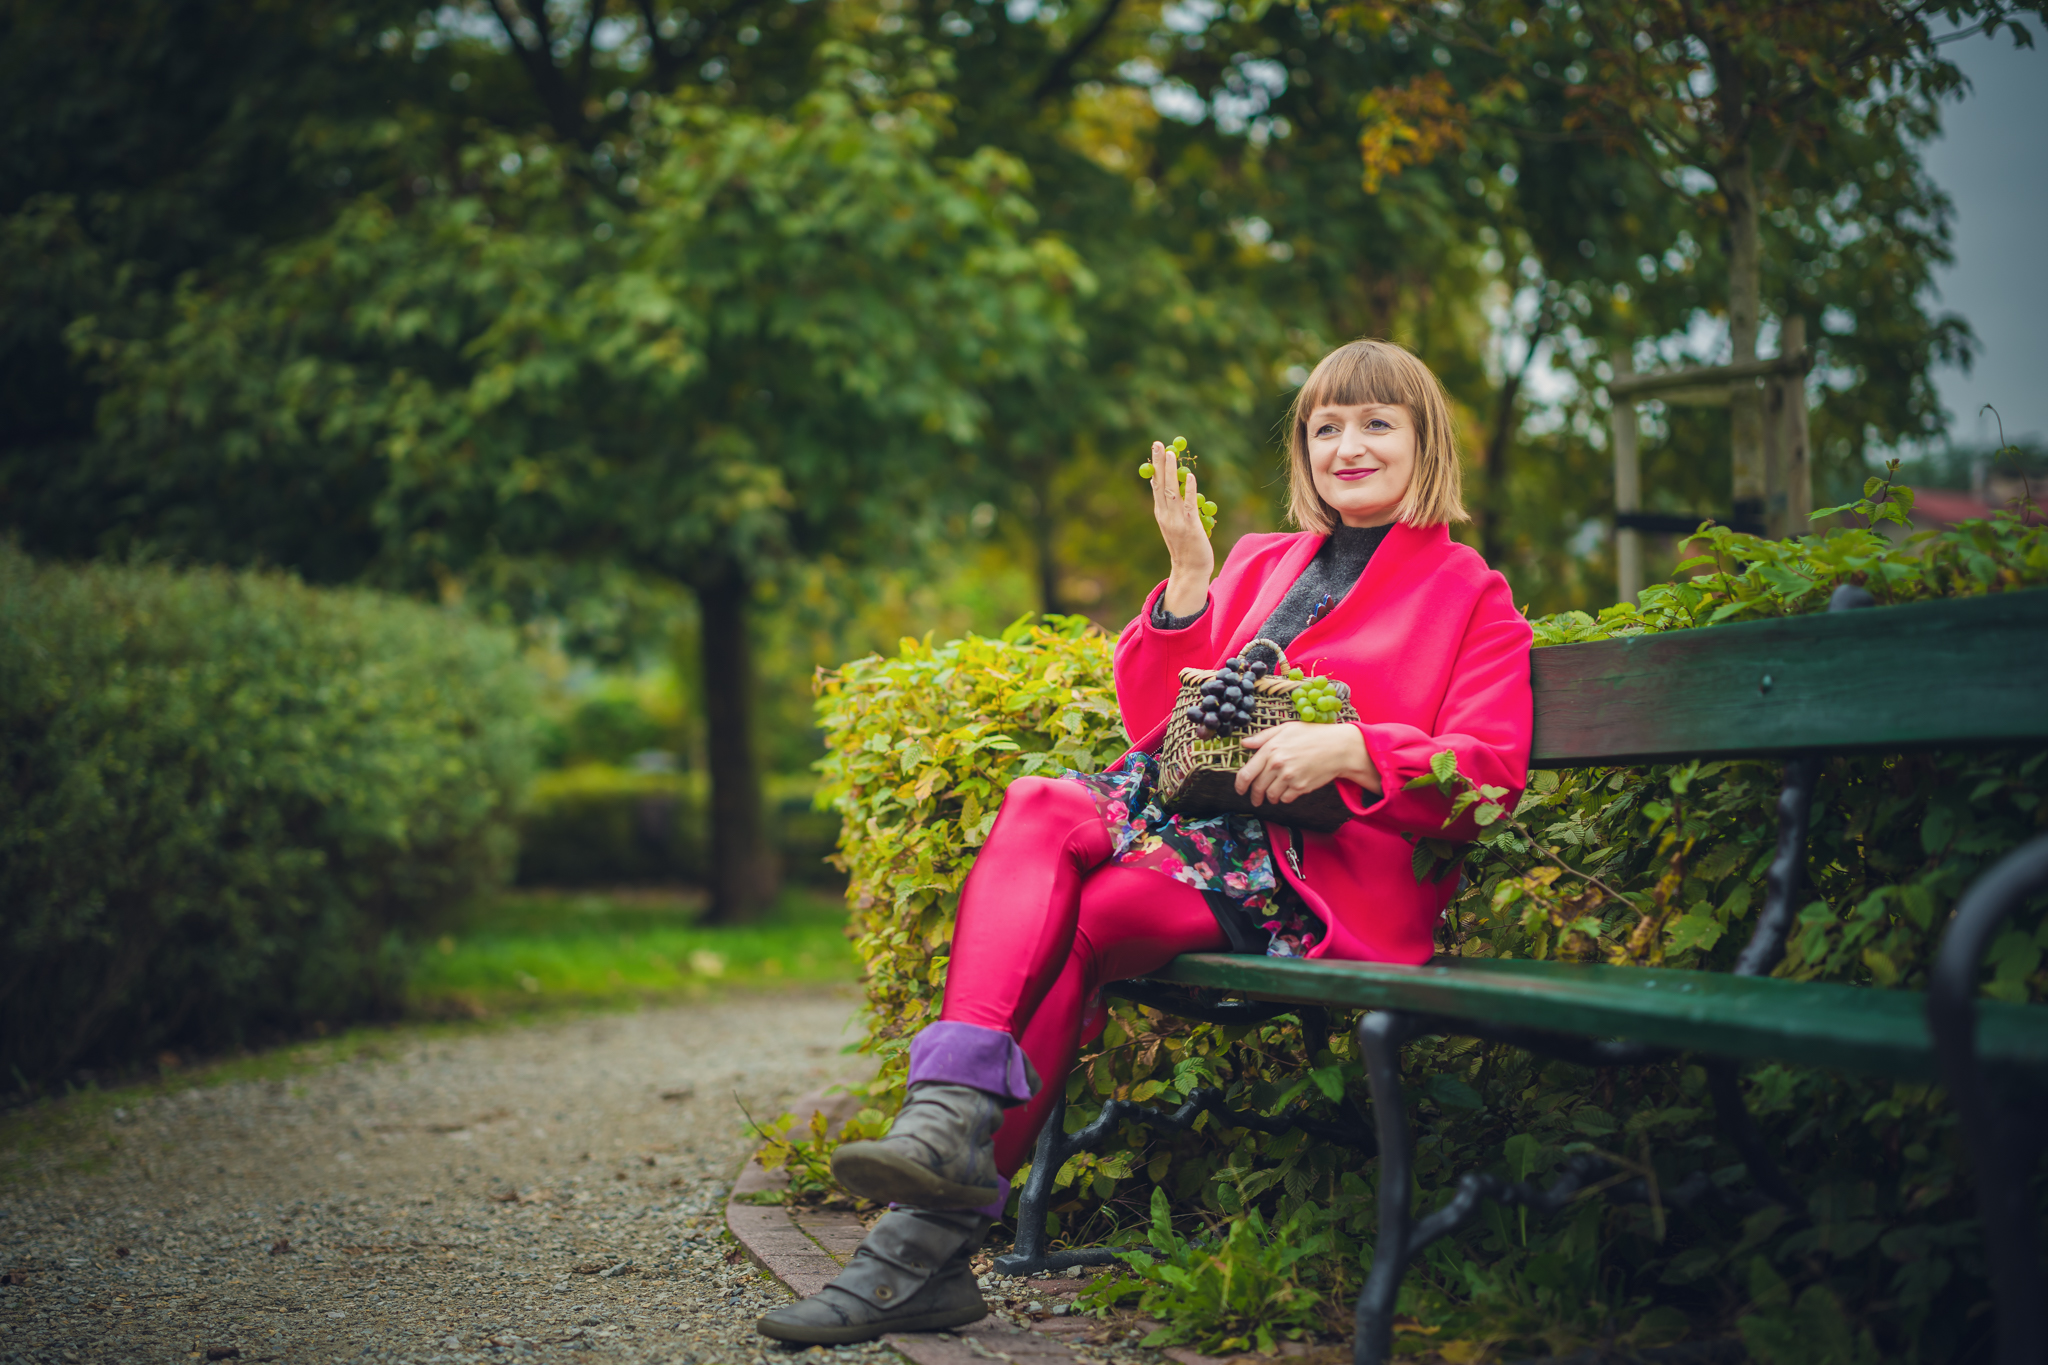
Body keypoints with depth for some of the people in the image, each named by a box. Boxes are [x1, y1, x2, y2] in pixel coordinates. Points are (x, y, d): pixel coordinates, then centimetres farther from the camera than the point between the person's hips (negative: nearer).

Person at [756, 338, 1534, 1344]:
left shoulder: (1470, 593, 11)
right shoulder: (1257, 565, 26)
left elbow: (1491, 768, -3)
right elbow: (1151, 717, 17)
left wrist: (1348, 749, -19)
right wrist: (1188, 577, 4)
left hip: (1334, 870, -4)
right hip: (1198, 809, 5)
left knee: (1086, 914, -27)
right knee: (1041, 811, -28)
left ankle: (940, 1225, -25)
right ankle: (952, 1116, -41)